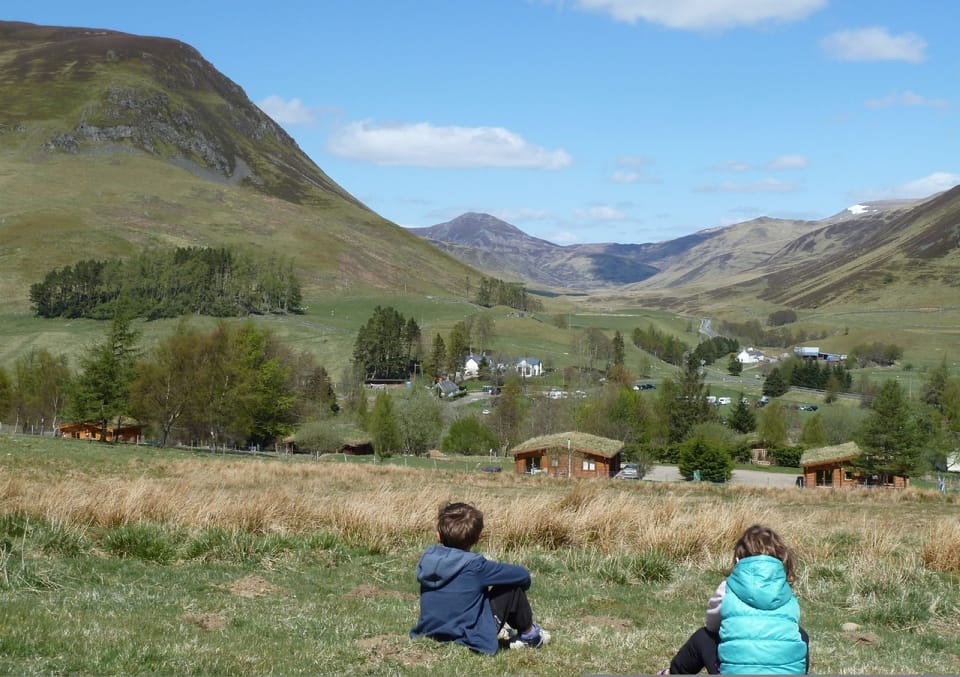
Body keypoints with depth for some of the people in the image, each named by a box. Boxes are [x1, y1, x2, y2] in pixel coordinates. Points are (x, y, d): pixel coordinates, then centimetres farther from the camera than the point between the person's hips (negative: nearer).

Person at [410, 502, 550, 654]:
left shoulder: (427, 557, -5)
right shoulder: (474, 565, -19)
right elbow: (523, 575, -9)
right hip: (472, 642, -6)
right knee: (513, 585, 4)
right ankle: (528, 634, 23)